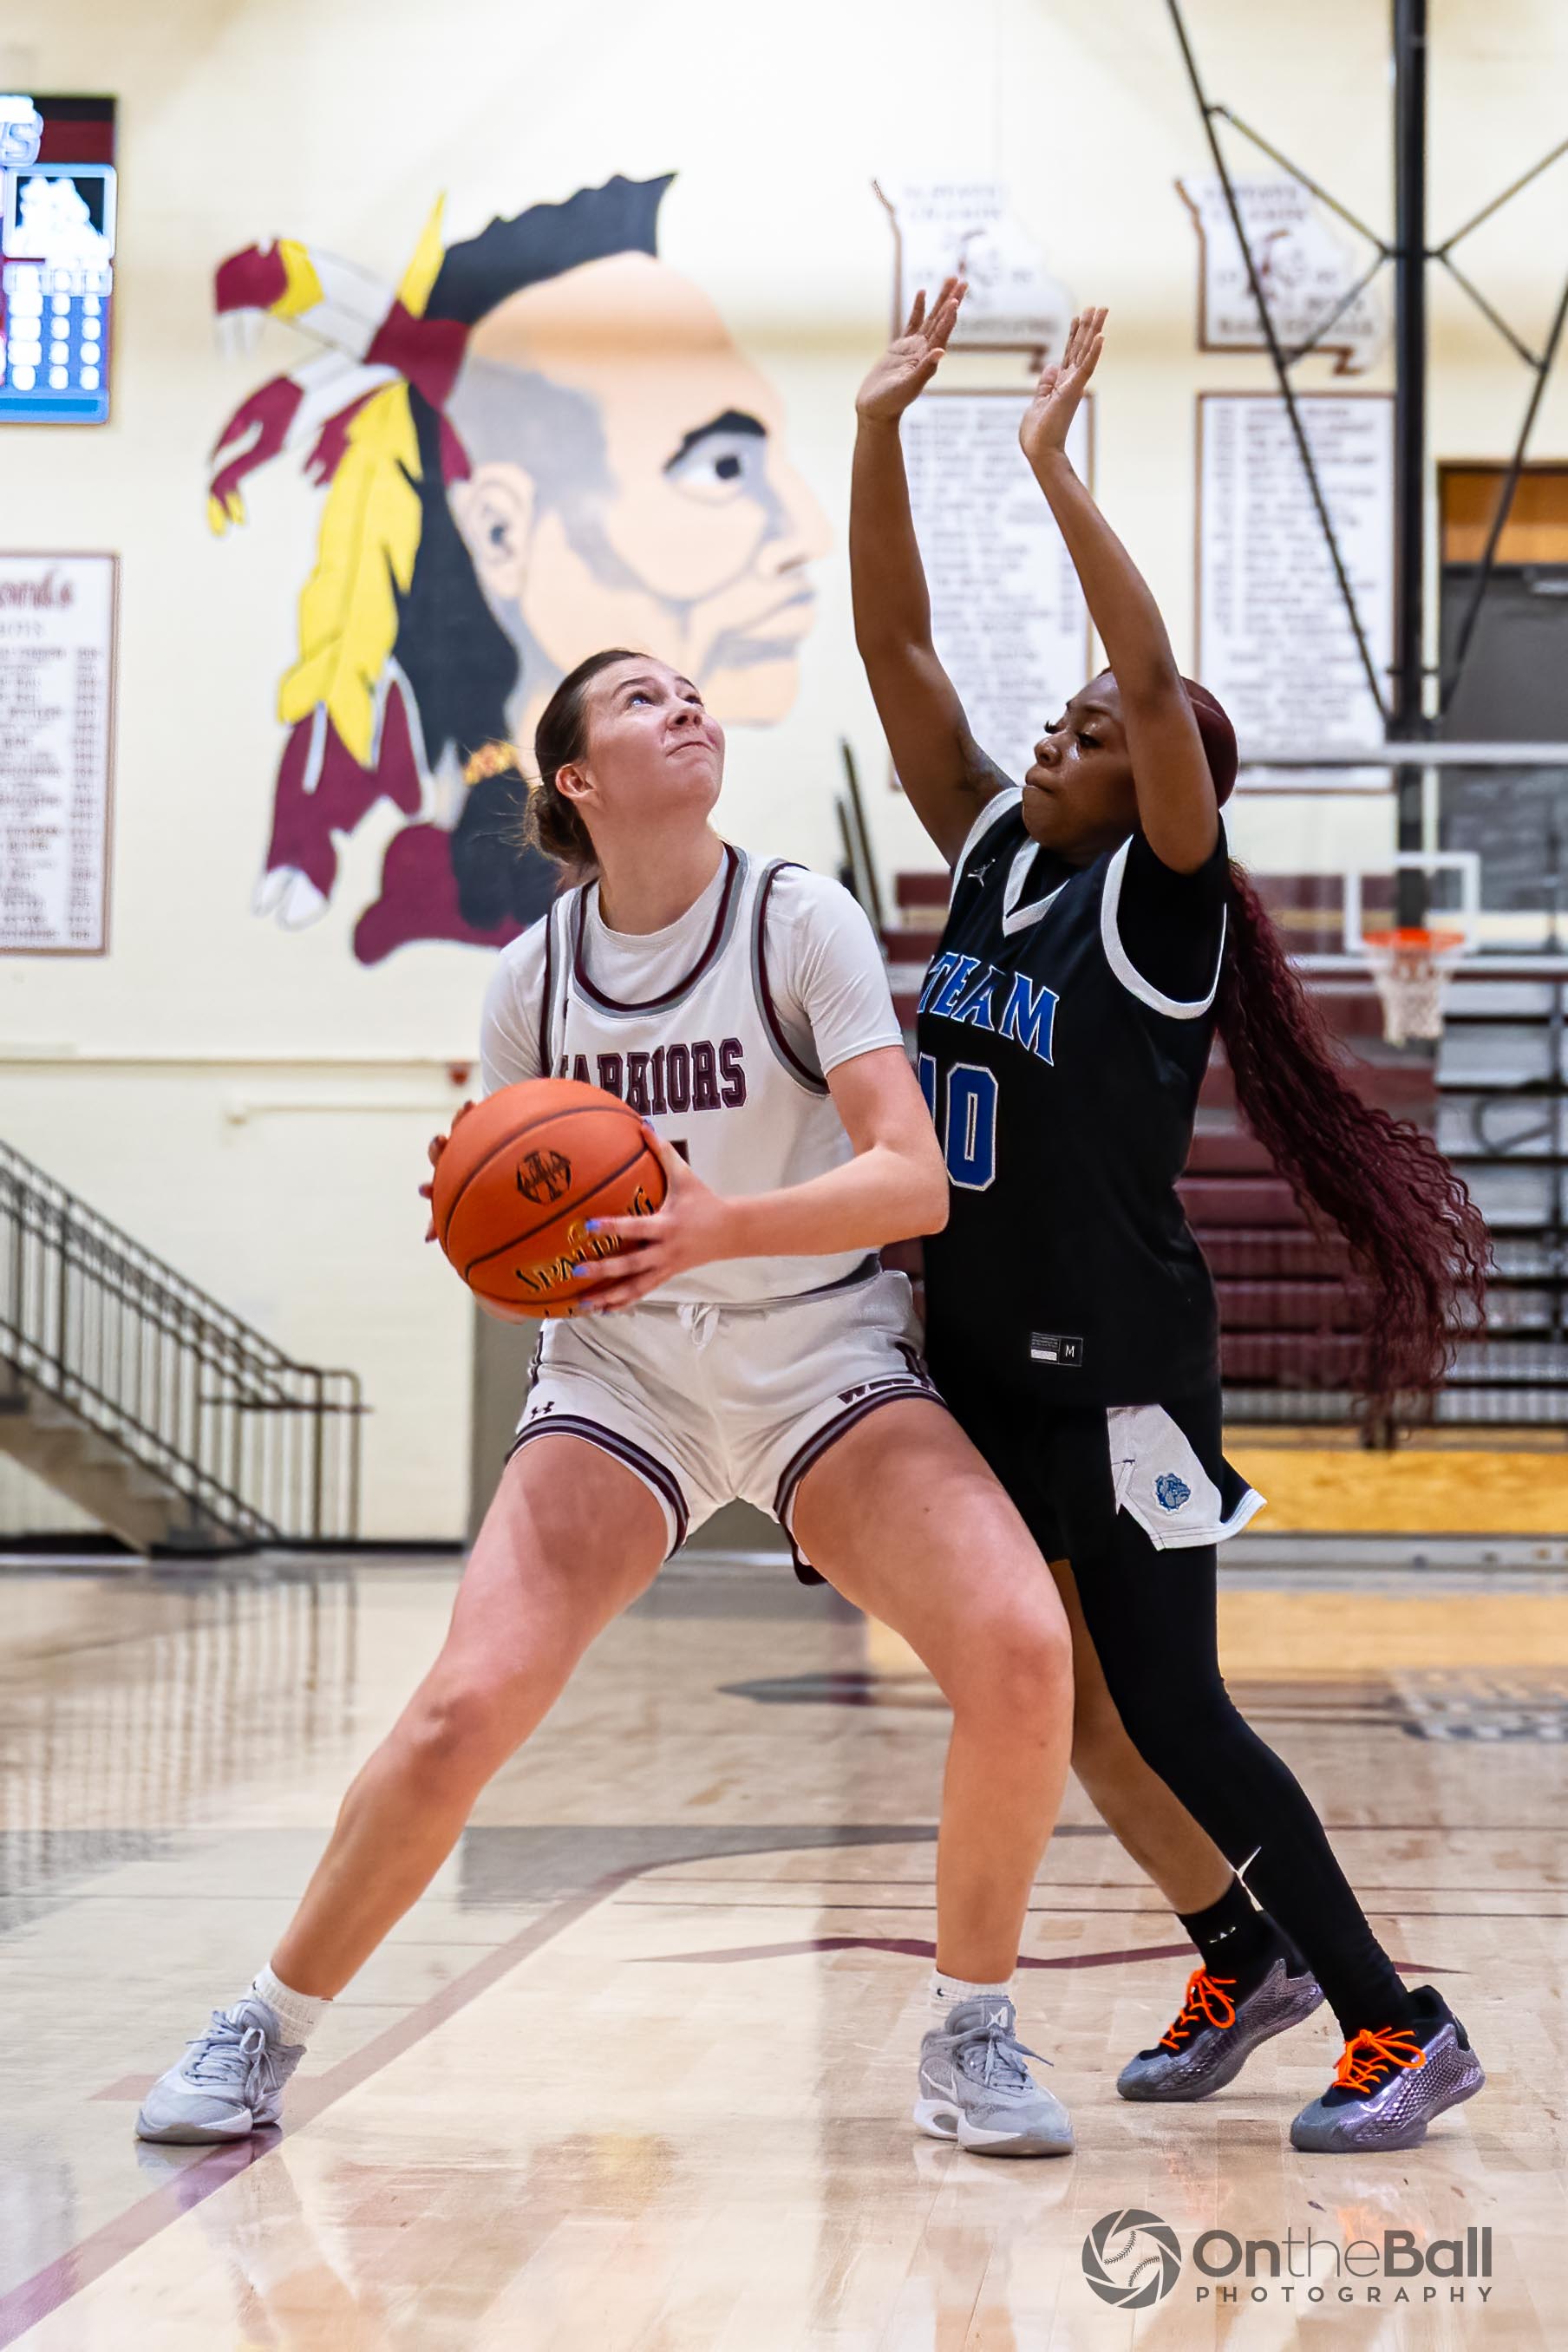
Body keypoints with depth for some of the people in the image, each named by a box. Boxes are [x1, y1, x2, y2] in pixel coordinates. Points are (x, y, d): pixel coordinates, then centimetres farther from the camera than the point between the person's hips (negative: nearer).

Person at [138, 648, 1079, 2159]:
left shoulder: (800, 923, -9)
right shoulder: (533, 979, -1)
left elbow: (915, 1180, -17)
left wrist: (720, 1225, -32)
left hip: (828, 1354, -1)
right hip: (620, 1368, 1)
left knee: (1020, 1650, -25)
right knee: (464, 1707, -17)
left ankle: (970, 2034, -2)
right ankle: (265, 2031, 7)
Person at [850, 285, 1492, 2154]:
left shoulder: (1162, 901, -8)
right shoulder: (993, 860, 8)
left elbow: (1159, 680, -24)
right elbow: (894, 651, 4)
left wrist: (1056, 468, -25)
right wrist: (880, 428, -4)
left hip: (1115, 1364, -7)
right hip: (984, 1357, 7)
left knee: (1167, 1713, -6)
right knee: (1061, 1708, 14)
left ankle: (1397, 2025, 6)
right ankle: (1245, 1957, 32)